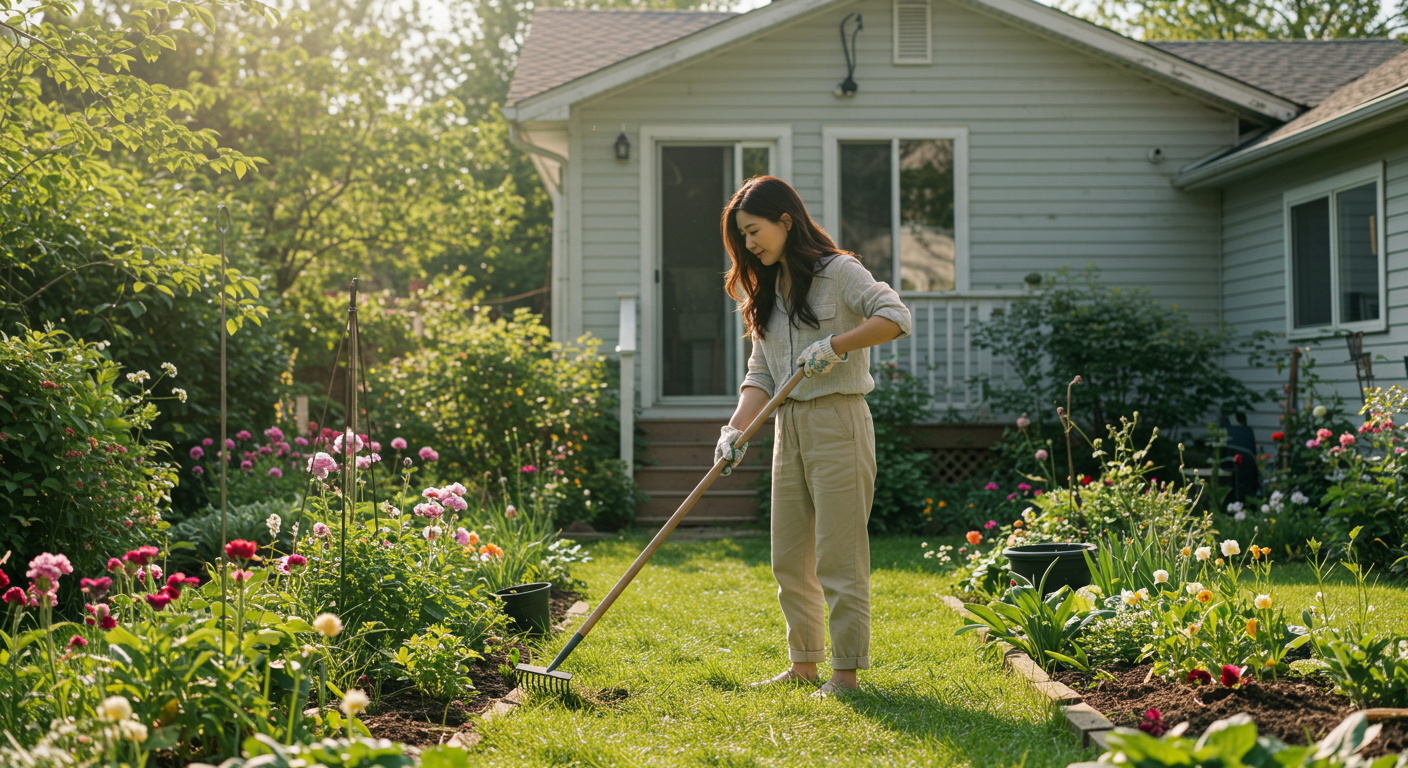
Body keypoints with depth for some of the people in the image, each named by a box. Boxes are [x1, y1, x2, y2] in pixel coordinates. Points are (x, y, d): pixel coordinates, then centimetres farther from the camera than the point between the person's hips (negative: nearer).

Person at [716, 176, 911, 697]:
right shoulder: (765, 292, 14)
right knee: (788, 559, 11)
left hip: (838, 424, -8)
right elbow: (761, 375, 10)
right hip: (789, 429, 8)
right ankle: (803, 664, 22)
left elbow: (895, 316, -19)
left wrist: (833, 346, -25)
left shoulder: (837, 272, -6)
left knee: (838, 557, -6)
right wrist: (736, 429, -5)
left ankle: (845, 671, 1)